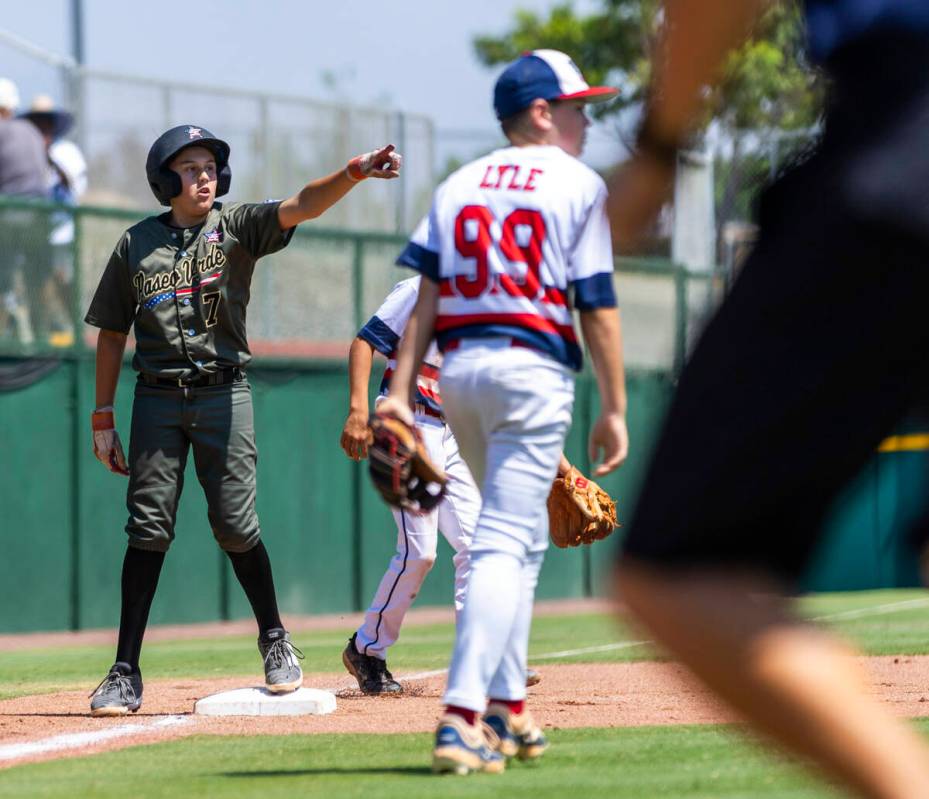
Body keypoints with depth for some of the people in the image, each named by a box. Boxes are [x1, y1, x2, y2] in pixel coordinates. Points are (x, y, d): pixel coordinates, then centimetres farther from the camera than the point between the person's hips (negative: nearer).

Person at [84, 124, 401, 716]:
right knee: (148, 529, -2)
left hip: (223, 394, -1)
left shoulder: (238, 227, 2)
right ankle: (127, 673, 0)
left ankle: (275, 639, 19)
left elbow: (302, 206, -16)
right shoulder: (136, 245, 7)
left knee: (235, 525, -4)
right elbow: (112, 333, 11)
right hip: (157, 397, 1)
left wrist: (354, 173, -35)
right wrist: (104, 420, 7)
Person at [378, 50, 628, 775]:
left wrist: (400, 392, -2)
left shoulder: (459, 186, 15)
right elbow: (598, 306, -4)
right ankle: (461, 718, -25)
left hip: (459, 368, 6)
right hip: (534, 371, -6)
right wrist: (614, 409, -1)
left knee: (522, 542, 21)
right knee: (505, 543, -12)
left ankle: (506, 710, 21)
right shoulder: (579, 186, 1)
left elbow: (425, 296, 4)